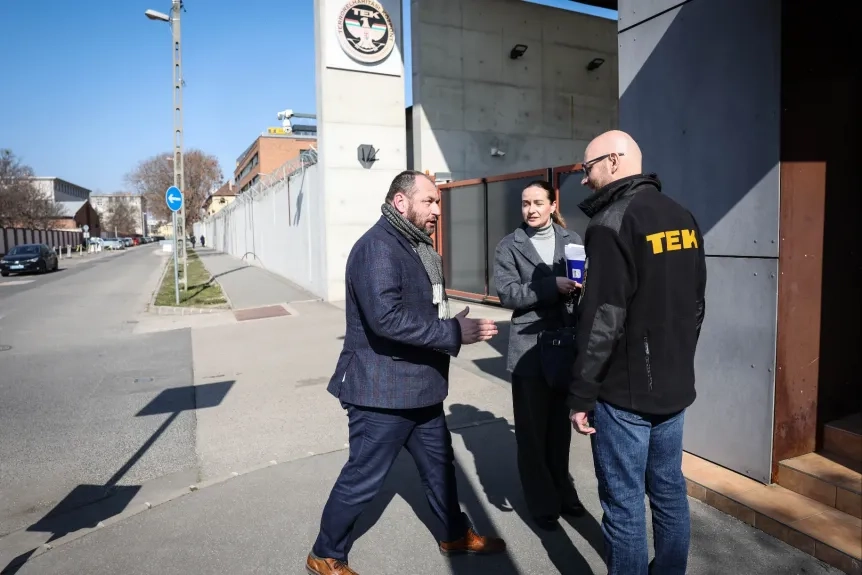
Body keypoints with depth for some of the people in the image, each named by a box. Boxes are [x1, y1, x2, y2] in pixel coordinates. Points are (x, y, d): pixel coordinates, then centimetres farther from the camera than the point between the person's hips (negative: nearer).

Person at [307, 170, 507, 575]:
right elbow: (386, 317, -32)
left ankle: (455, 535, 43)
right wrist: (454, 333, -26)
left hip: (419, 387, 10)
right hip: (381, 391, -9)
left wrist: (459, 326, 4)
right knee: (363, 479, 6)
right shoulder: (378, 246, -20)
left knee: (439, 464, 22)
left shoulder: (418, 246, 13)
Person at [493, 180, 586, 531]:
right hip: (530, 348, -2)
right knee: (533, 430, 7)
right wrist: (552, 286, -21)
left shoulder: (572, 241, 11)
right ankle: (542, 502, 24)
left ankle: (562, 492, 35)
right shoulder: (508, 246, 1)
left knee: (561, 425, 16)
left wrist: (580, 284, -17)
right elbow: (507, 294, -10)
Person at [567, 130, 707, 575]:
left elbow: (603, 320, -21)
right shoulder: (683, 218, 10)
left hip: (625, 391, -8)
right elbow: (695, 304, 16)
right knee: (669, 492, 19)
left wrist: (581, 393, -14)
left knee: (623, 502, 5)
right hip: (674, 387, 8)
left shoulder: (613, 222, -16)